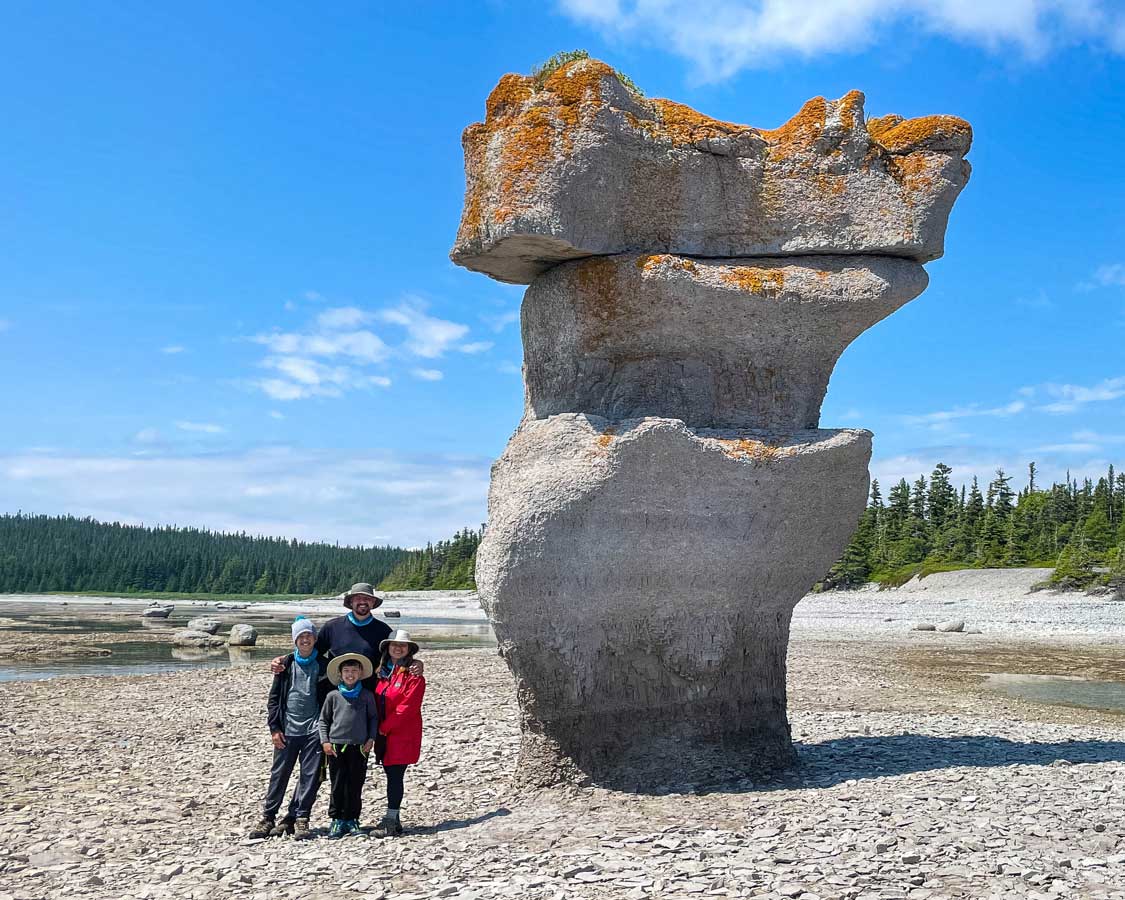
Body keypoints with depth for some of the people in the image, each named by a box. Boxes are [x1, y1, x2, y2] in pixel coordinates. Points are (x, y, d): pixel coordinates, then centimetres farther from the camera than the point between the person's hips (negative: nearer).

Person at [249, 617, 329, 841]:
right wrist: (274, 728, -1)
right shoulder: (286, 664, 5)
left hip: (313, 730, -1)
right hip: (288, 729, 1)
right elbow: (274, 697, 6)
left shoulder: (322, 665, 4)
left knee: (310, 776, -1)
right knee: (279, 774, 5)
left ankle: (299, 818, 8)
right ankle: (268, 818, 15)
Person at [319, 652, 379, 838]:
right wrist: (324, 741, 0)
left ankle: (351, 819, 16)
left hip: (359, 747, 0)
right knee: (337, 786, 3)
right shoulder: (333, 696, 3)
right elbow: (323, 720, 8)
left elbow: (373, 718, 10)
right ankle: (337, 820, 11)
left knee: (355, 786, 5)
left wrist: (371, 738, 1)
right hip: (336, 746, 0)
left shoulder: (367, 695, 3)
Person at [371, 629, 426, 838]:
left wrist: (384, 727, -12)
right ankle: (394, 821, 17)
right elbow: (376, 701, 17)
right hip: (384, 734, 6)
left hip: (403, 734, -6)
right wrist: (377, 728, 4)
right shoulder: (382, 672, 12)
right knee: (391, 775, 10)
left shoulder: (413, 675, -9)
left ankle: (390, 821, -1)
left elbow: (407, 706, -15)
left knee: (395, 776, -6)